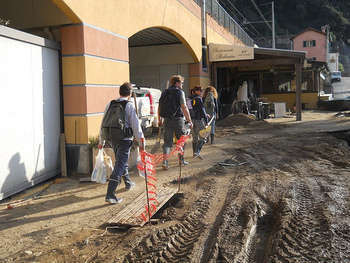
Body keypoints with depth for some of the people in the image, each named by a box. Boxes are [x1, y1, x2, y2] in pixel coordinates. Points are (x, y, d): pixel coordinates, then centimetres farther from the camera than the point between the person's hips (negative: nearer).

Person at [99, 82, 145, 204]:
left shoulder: (110, 104, 6)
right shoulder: (129, 105, -10)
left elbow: (103, 123, 9)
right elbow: (135, 125, -12)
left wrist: (101, 141, 15)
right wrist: (141, 141, -7)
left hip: (113, 139, 6)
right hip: (125, 139, -6)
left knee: (122, 161, 25)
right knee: (119, 166, -5)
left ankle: (128, 183, 45)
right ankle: (110, 195, -11)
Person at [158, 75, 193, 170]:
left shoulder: (164, 92, 10)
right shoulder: (180, 92, -6)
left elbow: (159, 107, 13)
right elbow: (184, 108, -13)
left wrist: (159, 119, 24)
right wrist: (189, 121, -10)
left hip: (167, 120, 4)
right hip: (177, 119, -4)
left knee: (167, 141, 6)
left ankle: (165, 161, -7)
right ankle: (181, 159, 25)